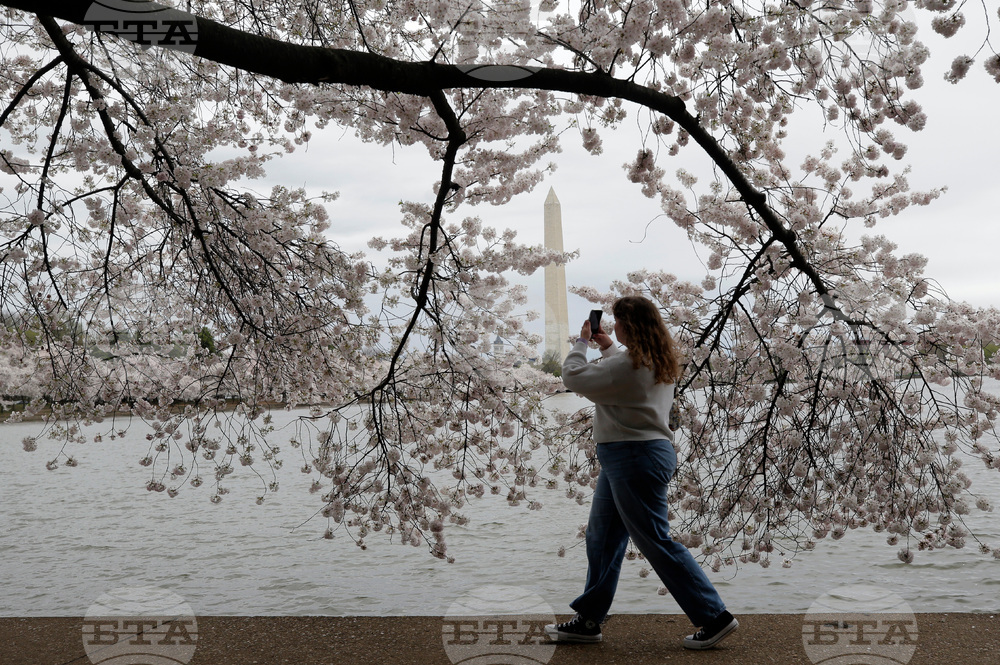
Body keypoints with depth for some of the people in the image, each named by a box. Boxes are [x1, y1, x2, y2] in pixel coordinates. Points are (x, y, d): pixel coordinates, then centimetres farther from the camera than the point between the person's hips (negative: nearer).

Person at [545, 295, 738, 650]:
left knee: (656, 542, -4)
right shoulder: (658, 361, 11)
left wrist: (582, 341, -3)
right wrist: (606, 347, 22)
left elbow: (573, 376, -18)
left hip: (635, 458, -11)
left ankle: (715, 617, 4)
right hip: (639, 454, 11)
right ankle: (588, 620, 22)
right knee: (602, 538, 14)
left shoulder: (630, 364, -20)